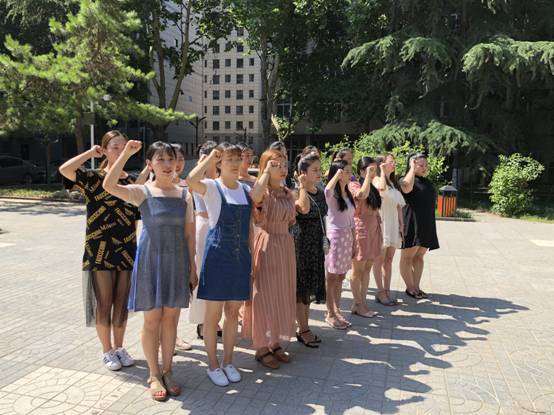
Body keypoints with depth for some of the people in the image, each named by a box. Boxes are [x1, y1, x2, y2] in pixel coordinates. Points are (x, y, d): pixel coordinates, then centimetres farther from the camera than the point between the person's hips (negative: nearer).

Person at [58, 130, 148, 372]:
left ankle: (119, 347, 29)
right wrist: (91, 152, -11)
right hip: (100, 251, -3)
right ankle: (107, 351, 22)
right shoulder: (93, 178, -3)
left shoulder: (133, 181, 8)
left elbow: (138, 213, 5)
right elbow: (65, 169, -22)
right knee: (104, 304, 6)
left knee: (122, 303, 12)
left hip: (127, 251, 4)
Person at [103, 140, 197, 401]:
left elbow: (189, 233, 4)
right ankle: (154, 375, 23)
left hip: (177, 261, 3)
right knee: (152, 319, 6)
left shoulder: (184, 195, 3)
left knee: (171, 318, 11)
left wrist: (192, 266, 2)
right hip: (151, 260, -3)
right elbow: (108, 186, -23)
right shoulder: (142, 192, -5)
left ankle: (167, 371, 27)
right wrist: (126, 154, -25)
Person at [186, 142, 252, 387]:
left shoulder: (246, 190, 10)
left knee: (233, 312, 14)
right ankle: (213, 365, 22)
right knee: (213, 314, 5)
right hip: (218, 254, -5)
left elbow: (249, 227, 13)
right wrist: (210, 157, -17)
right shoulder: (212, 187, -6)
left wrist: (251, 257, 11)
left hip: (241, 257, 5)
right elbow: (191, 180, -30)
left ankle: (228, 362, 29)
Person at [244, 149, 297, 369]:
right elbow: (254, 197, -38)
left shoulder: (288, 193, 10)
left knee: (282, 295, 14)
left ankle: (275, 343, 30)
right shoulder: (262, 191, -11)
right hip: (265, 246, -7)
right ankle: (261, 348, 17)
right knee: (263, 295, 2)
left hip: (286, 246, 7)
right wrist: (266, 173, -26)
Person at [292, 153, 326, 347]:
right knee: (301, 288, 1)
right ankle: (304, 330, 11)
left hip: (317, 246, 7)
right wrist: (302, 186, -21)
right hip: (300, 244, -7)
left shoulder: (320, 192, 10)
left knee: (310, 288, 13)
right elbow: (304, 209, -33)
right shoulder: (296, 192, -12)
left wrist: (324, 242, 19)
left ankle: (304, 327, 23)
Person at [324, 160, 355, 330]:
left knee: (340, 277, 13)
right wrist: (337, 174, -32)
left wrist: (353, 241, 14)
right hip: (334, 236, -7)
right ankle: (330, 314, 13)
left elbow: (351, 220, 15)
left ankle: (337, 311, 24)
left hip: (347, 237, 7)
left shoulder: (348, 193, 11)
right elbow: (327, 191, -40)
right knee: (332, 277, 3)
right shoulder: (331, 193, -11)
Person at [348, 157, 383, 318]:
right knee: (358, 269, 2)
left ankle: (363, 302, 19)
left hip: (374, 229, 7)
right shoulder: (354, 185, -6)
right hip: (361, 229, -7)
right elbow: (362, 195, -29)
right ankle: (357, 304, 11)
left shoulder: (372, 187, 14)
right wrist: (368, 176, -20)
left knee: (367, 269, 10)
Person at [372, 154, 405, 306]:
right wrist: (383, 171, -15)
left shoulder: (393, 183, 18)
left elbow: (399, 205, 17)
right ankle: (380, 292, 5)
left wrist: (401, 223, 9)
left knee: (389, 260, 9)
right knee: (380, 259, -1)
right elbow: (381, 187, -32)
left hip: (393, 224, 8)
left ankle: (387, 291, 15)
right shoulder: (377, 179, -6)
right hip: (381, 223, -8)